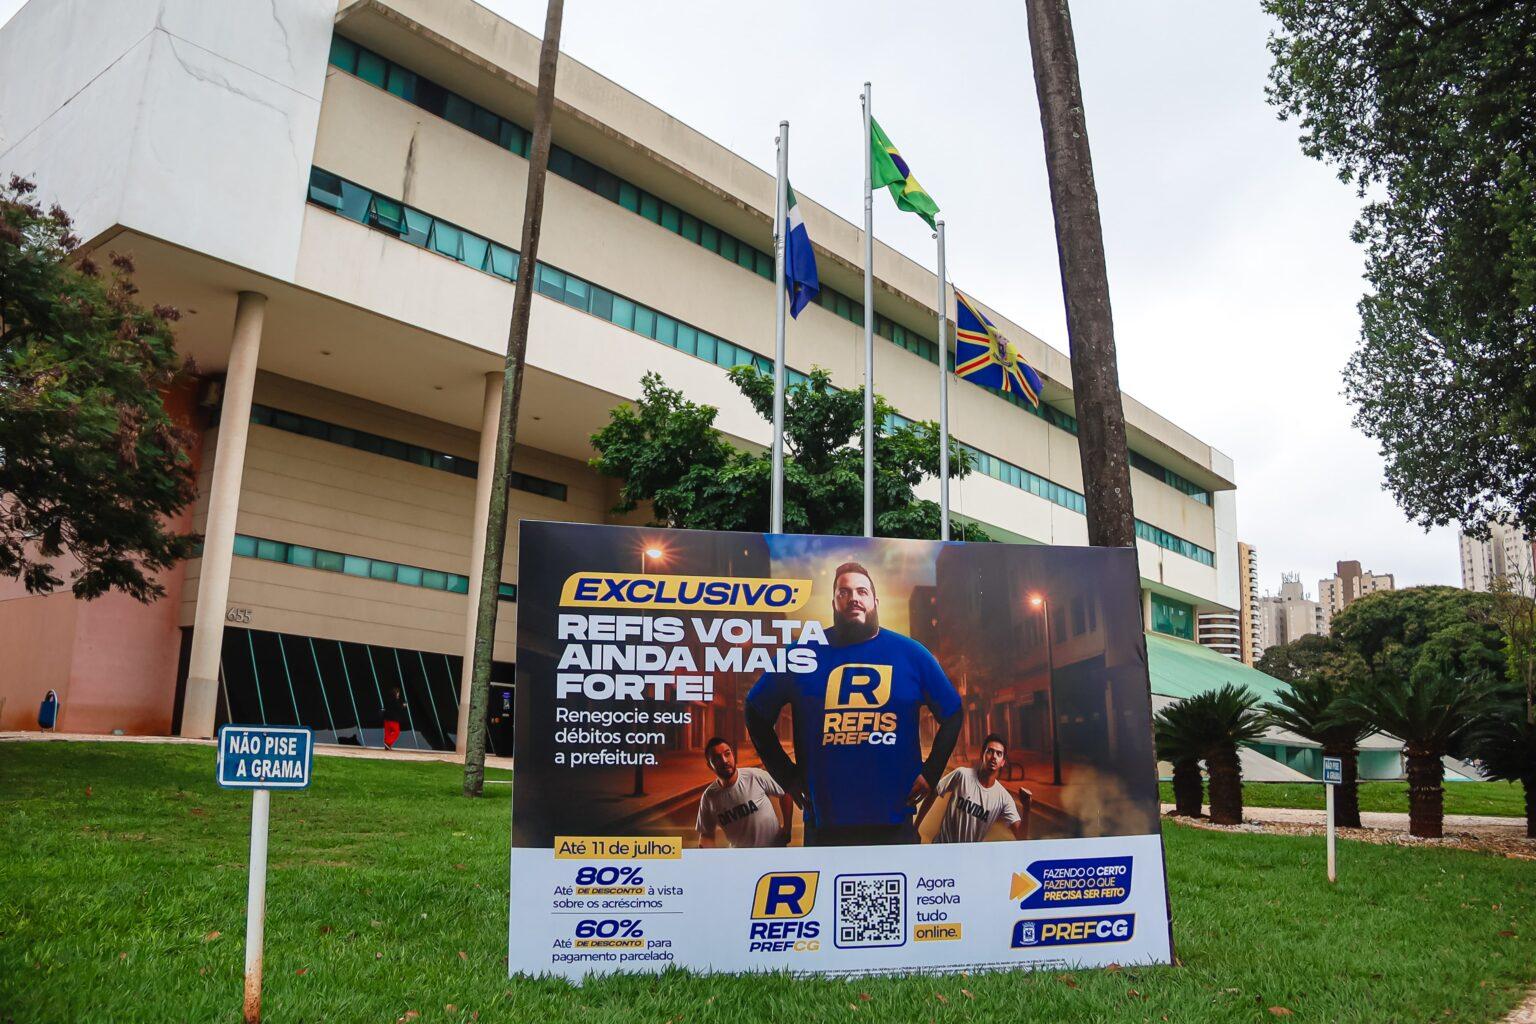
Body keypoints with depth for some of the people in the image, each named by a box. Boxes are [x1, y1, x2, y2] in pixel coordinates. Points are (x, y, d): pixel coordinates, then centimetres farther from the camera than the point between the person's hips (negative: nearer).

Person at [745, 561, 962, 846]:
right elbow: (756, 713, 8)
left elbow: (952, 715, 11)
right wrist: (787, 776, 3)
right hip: (823, 821, 0)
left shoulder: (911, 654, 3)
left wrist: (930, 774, 3)